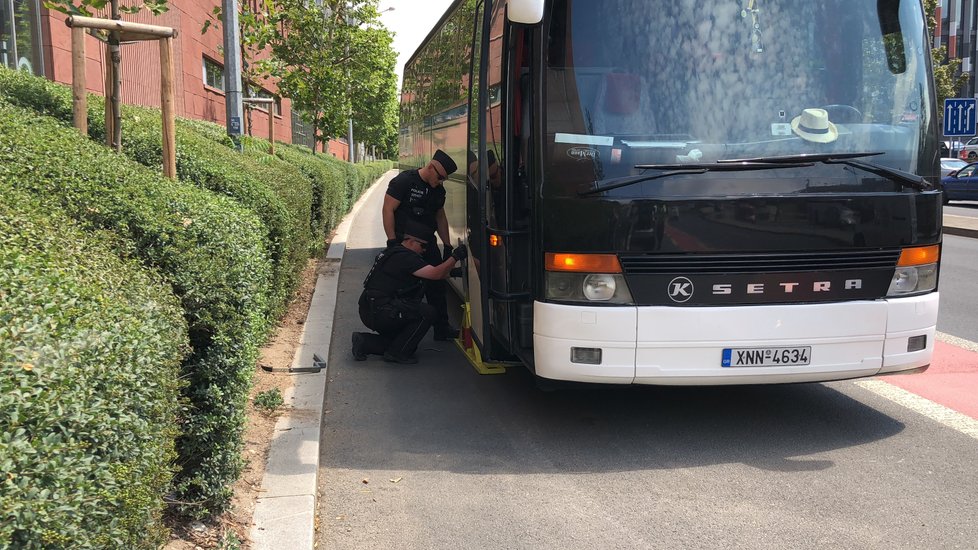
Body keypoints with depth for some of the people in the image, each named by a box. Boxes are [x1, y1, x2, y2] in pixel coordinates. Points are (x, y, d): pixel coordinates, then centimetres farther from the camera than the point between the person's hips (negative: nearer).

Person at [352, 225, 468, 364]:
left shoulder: (394, 251, 18)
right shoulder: (405, 257, -15)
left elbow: (430, 273, 22)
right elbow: (435, 274, -23)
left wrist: (451, 272, 12)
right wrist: (455, 257, -17)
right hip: (379, 311, -11)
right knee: (428, 313, -14)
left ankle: (365, 342, 12)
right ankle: (397, 353, -8)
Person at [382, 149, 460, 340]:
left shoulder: (438, 190, 9)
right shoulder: (404, 181, -12)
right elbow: (388, 210, -14)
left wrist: (447, 245, 17)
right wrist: (392, 241, -18)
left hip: (428, 243, 7)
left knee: (438, 285, 6)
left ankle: (442, 328, 16)